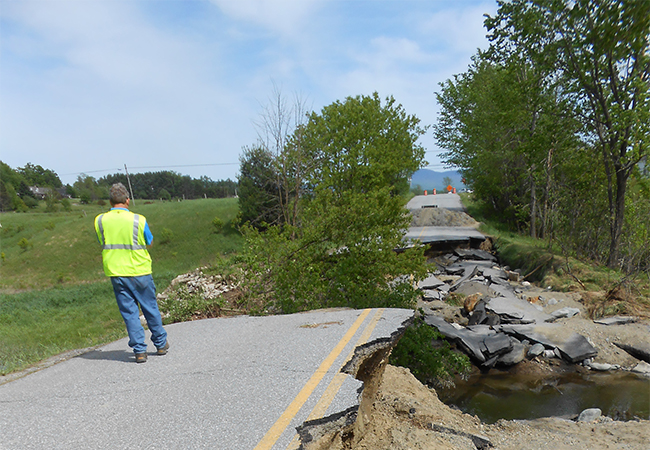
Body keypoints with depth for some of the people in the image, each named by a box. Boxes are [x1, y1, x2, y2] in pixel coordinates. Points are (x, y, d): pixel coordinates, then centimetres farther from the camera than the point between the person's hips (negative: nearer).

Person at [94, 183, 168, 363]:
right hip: (139, 271, -2)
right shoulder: (138, 220, -11)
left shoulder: (99, 221, -3)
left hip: (115, 273, 2)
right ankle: (160, 344, 26)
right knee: (150, 308, 13)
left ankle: (139, 350, 8)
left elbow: (102, 244, 11)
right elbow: (150, 242, 3)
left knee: (129, 311, 9)